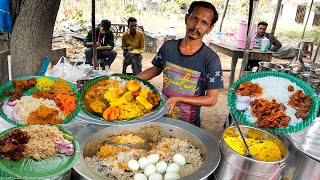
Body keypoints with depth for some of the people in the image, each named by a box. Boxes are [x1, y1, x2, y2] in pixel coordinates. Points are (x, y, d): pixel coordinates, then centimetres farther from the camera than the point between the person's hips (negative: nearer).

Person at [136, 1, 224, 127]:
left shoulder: (211, 59, -19)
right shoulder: (168, 47, -7)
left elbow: (212, 99, -16)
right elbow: (156, 69, 10)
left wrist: (178, 99, -26)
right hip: (161, 114, 4)